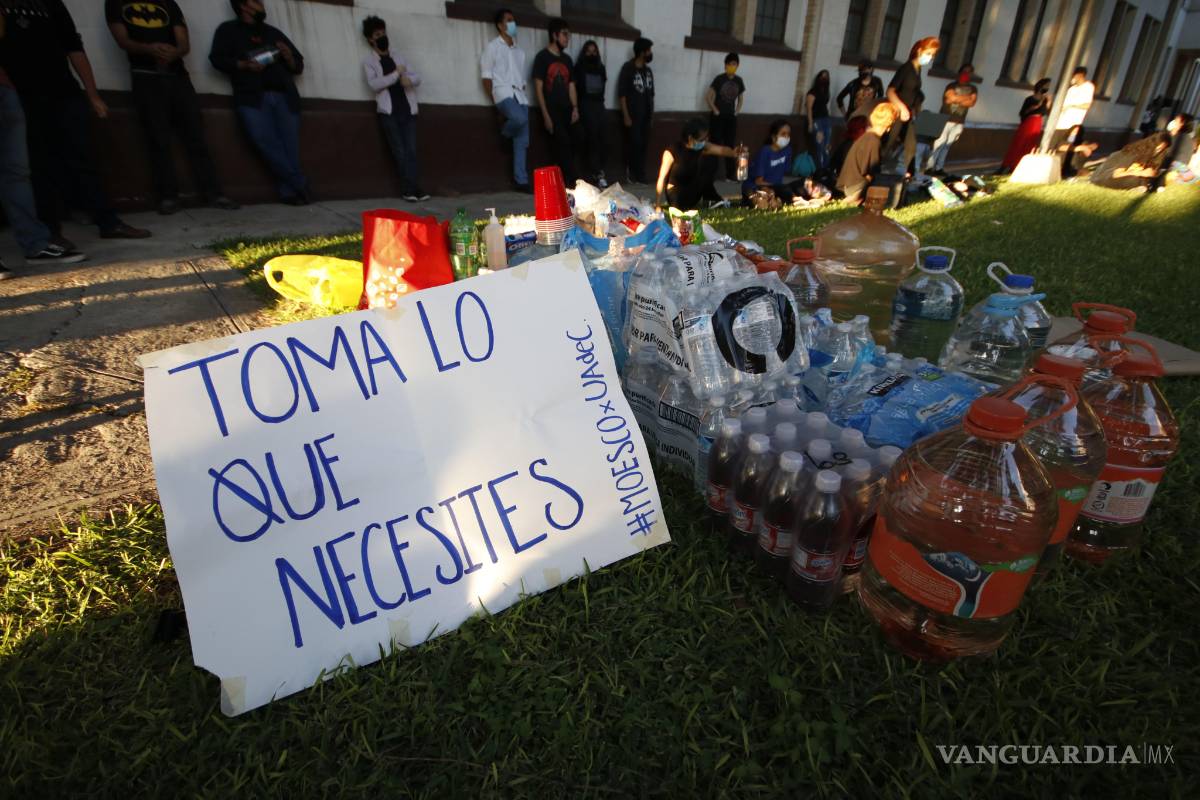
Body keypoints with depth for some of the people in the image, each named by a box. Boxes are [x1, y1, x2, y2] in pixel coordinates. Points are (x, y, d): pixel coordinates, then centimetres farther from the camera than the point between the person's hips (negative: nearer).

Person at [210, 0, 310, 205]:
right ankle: (300, 185, -20)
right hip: (252, 97, -2)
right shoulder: (228, 29, 20)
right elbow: (217, 58, 8)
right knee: (265, 140, -25)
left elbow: (299, 65, 26)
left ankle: (289, 192, -15)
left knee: (289, 145, -16)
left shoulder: (274, 32, 30)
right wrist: (244, 65, -8)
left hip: (284, 96, 3)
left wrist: (288, 57, 4)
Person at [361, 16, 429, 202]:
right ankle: (411, 188, -8)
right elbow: (374, 84, -11)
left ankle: (412, 189, -9)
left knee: (411, 150, -7)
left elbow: (417, 76, 14)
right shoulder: (368, 61, 5)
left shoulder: (398, 57, 20)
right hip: (388, 112, -3)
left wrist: (409, 78, -9)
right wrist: (396, 74, -9)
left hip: (408, 110, 3)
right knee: (399, 151, -9)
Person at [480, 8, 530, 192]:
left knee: (522, 141, -4)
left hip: (520, 95, 6)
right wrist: (495, 101, -7)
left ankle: (521, 180, -3)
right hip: (503, 92, -6)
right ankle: (504, 133, -4)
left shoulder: (519, 50, 23)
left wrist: (523, 95, 10)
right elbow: (486, 77, 0)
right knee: (520, 118, -36)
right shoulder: (492, 47, 6)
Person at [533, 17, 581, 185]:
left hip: (567, 111, 6)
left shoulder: (567, 59, 17)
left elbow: (571, 85, 17)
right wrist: (545, 115, -14)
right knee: (563, 146, -18)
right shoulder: (542, 57, -1)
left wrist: (575, 108, 1)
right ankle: (570, 183, -17)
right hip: (552, 111, -6)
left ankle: (563, 183, 9)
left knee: (569, 147, 1)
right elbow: (538, 88, -6)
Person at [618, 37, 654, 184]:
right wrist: (626, 116, -15)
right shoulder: (628, 68, -4)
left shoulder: (648, 70, 15)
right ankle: (632, 174, 4)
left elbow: (651, 94, 17)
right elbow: (621, 93, -9)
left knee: (643, 145, 5)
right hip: (632, 115, -6)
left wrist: (652, 112, 10)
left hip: (645, 115, 6)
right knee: (634, 144, -8)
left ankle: (640, 175, 13)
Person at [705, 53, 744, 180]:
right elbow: (708, 97, -8)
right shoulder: (719, 79, -8)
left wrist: (737, 111, 8)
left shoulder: (739, 81, 6)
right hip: (718, 117, -4)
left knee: (730, 145, 7)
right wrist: (715, 110, -8)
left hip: (731, 117, 5)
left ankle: (731, 174, 13)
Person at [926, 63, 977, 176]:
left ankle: (939, 168, 5)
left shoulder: (972, 88, 12)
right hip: (946, 119, -4)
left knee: (947, 146, 5)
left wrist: (957, 99, -7)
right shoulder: (952, 86, 1)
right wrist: (967, 97, -4)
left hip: (959, 122, 4)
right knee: (938, 144, -9)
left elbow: (972, 103, 0)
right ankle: (929, 167, -8)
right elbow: (952, 97, -13)